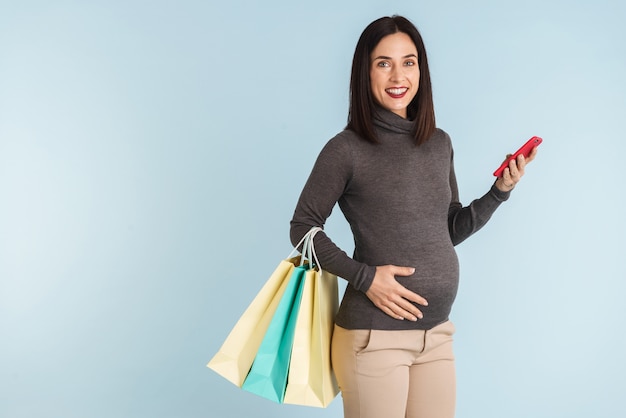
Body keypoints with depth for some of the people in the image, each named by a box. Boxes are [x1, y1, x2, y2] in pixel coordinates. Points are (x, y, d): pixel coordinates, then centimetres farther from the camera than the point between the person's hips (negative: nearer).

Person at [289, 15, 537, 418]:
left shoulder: (440, 144, 8)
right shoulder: (347, 150, -9)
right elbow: (303, 227, -5)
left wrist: (501, 190, 3)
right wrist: (364, 277, -14)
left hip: (437, 334, 6)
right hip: (374, 335, -5)